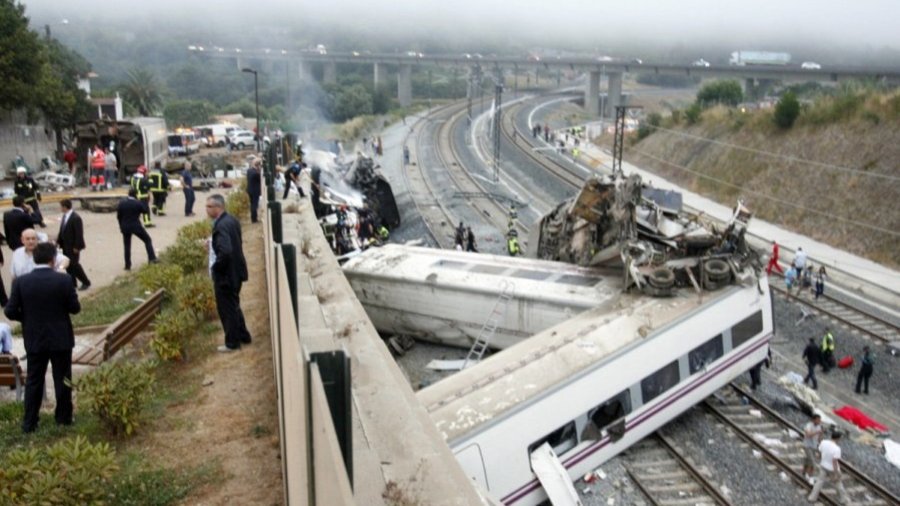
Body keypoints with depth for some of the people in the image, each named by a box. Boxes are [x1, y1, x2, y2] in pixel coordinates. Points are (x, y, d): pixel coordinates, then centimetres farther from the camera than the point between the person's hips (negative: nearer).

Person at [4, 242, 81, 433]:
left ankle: (29, 423, 15)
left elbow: (10, 312, -6)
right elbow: (75, 308, -9)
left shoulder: (21, 282, -8)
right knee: (62, 379, 12)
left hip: (34, 340, 2)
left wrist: (28, 318, 12)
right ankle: (64, 418, 21)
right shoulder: (64, 280, -14)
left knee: (33, 381, 12)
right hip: (61, 338, -2)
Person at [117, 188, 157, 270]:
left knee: (127, 245, 14)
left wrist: (121, 225, 15)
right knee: (147, 240, 11)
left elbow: (118, 215, 4)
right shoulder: (138, 203, -13)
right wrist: (144, 203, 3)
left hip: (125, 227, 3)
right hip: (136, 226, -3)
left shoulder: (121, 202, -2)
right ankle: (152, 258, 0)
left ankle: (127, 265, 13)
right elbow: (146, 211, -2)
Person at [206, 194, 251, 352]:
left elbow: (225, 252, -35)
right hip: (235, 270, 10)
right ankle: (243, 336, 34)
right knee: (234, 306, 22)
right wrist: (212, 243, 8)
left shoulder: (221, 226, -25)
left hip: (225, 274, -10)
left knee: (226, 309, 5)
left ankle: (232, 343, 17)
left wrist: (215, 268, -20)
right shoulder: (231, 220, 6)